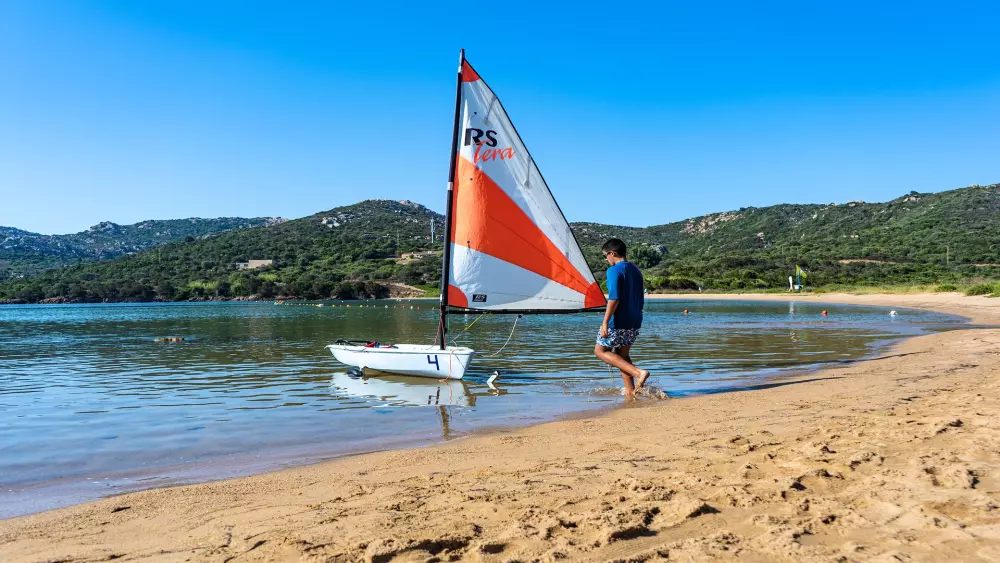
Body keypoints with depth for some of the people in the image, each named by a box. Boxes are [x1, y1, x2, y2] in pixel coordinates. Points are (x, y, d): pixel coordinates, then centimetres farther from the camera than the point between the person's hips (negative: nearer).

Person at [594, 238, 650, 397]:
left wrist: (605, 322, -22)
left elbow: (614, 298, -22)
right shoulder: (636, 271, 14)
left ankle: (639, 372, -11)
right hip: (634, 323, 8)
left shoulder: (614, 270, -13)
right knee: (622, 355, 19)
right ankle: (630, 391, 14)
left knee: (600, 351, 4)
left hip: (618, 322, -8)